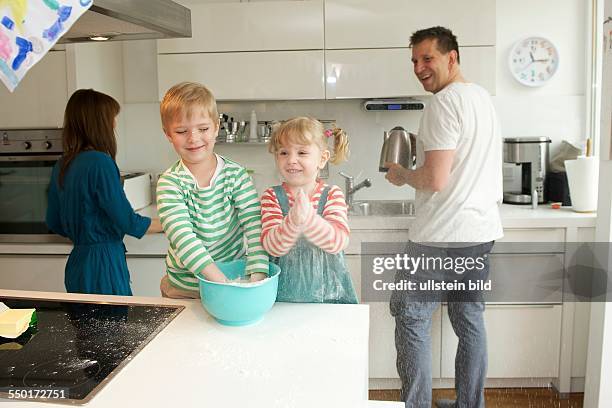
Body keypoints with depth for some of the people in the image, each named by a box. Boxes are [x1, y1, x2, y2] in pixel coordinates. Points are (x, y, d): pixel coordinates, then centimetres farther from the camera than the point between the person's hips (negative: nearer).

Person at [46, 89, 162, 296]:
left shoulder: (61, 165, 6)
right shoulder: (99, 162, -18)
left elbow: (54, 223, 14)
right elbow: (127, 222, -15)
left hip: (77, 264, 8)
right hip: (103, 265, -8)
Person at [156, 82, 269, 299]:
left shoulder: (236, 174, -5)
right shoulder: (169, 183, -10)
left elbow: (254, 225, -13)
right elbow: (182, 238, -22)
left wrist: (257, 275, -28)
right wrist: (221, 281, -33)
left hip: (236, 278, 1)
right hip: (184, 291, -1)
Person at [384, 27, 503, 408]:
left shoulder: (444, 102, -15)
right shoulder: (484, 97, 14)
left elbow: (435, 179, -20)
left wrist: (401, 174, -3)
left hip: (442, 236, -9)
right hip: (481, 232, 9)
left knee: (411, 318, 3)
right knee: (470, 319, 14)